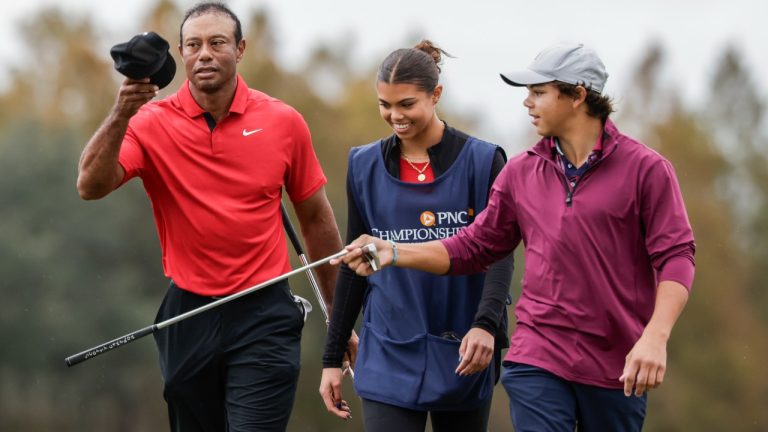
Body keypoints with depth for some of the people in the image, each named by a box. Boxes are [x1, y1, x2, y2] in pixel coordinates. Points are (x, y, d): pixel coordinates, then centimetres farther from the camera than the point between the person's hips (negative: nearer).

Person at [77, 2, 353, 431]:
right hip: (188, 315, 2)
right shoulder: (152, 122, -3)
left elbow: (316, 218, 9)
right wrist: (121, 114, -33)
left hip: (264, 316, -2)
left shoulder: (284, 122, -1)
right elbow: (91, 185, -18)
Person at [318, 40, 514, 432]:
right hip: (389, 357, 1)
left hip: (461, 355, -1)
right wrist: (332, 358, 10)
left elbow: (499, 256, -9)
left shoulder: (482, 161, -2)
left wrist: (486, 325, -27)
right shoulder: (366, 166, 7)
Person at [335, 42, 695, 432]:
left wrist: (655, 338, -21)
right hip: (538, 359, 2)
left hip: (617, 370, -2)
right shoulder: (521, 172, 8)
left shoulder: (645, 169, -4)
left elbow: (676, 256, -8)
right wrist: (393, 252, 2)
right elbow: (473, 247, 13)